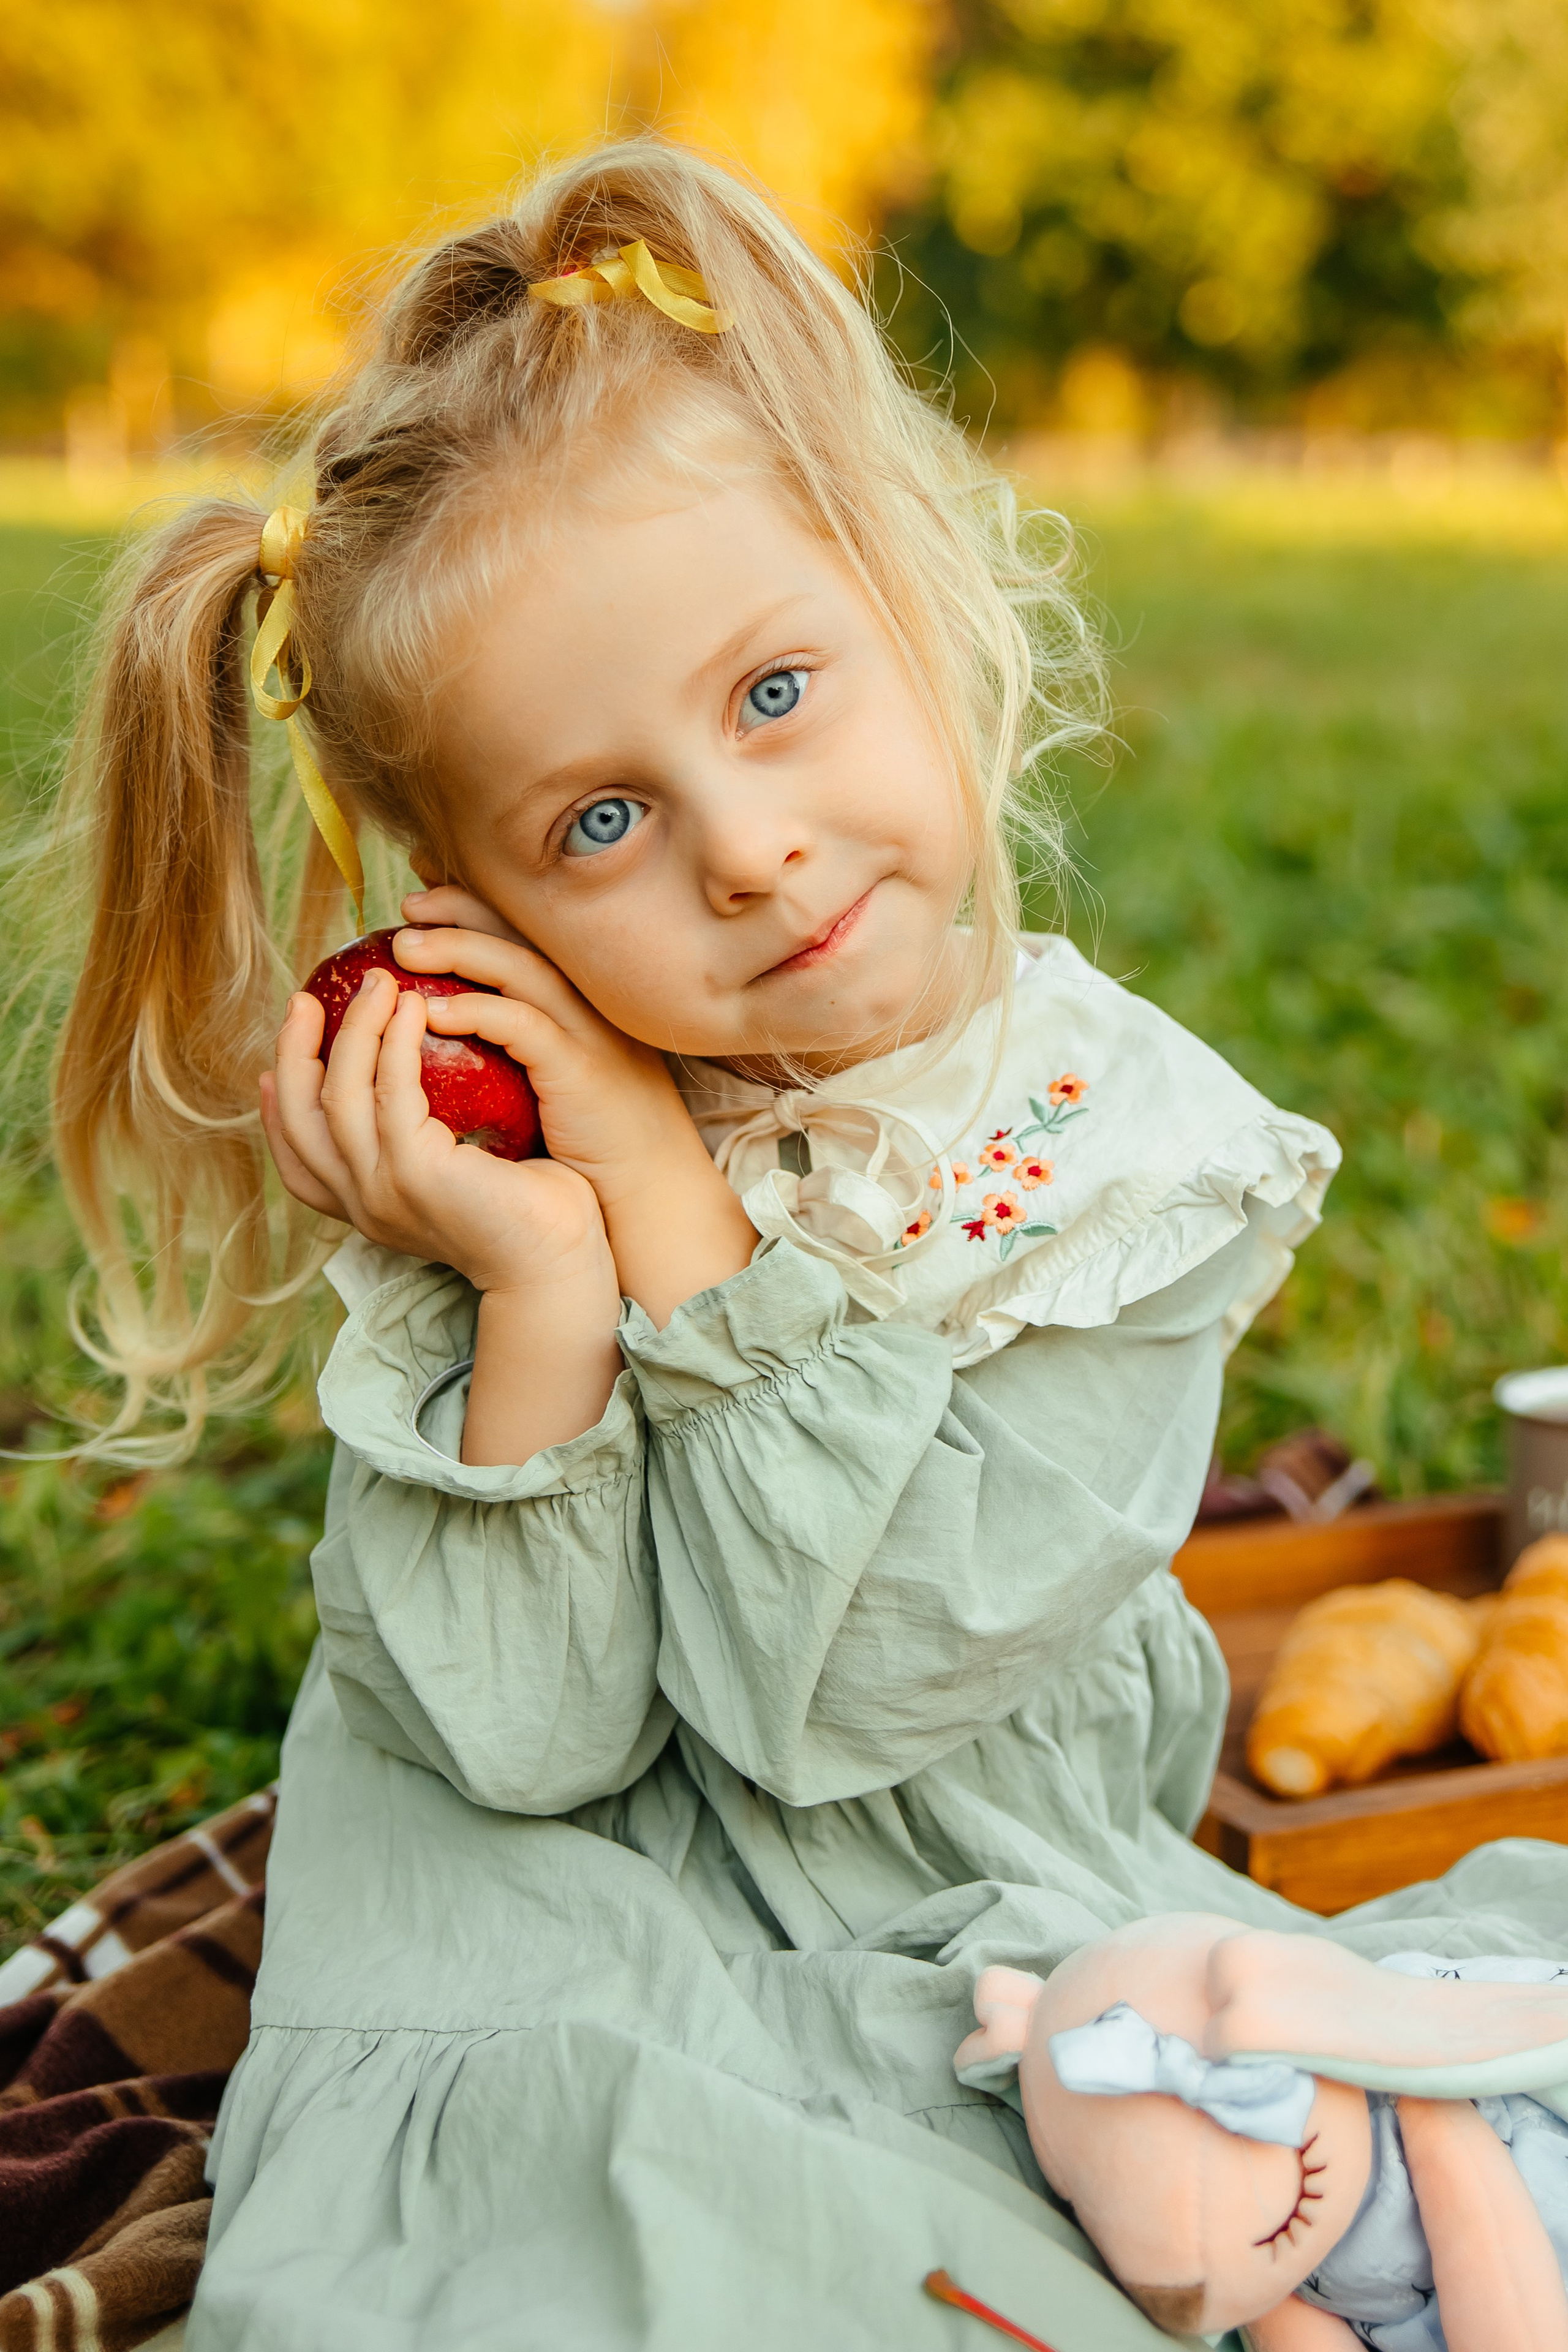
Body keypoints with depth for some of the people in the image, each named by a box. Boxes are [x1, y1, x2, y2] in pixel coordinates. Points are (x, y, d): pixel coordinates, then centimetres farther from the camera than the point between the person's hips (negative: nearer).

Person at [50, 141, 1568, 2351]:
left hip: (982, 1936, 1)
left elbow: (841, 1689, -20)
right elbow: (524, 1738, -15)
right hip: (568, 1971, 0)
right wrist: (544, 1296, -28)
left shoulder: (1117, 1149, -14)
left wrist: (669, 1208, -23)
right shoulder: (507, 1162, -10)